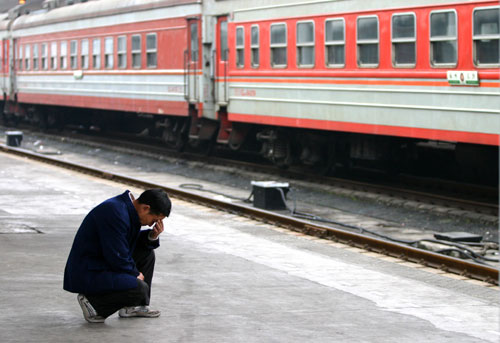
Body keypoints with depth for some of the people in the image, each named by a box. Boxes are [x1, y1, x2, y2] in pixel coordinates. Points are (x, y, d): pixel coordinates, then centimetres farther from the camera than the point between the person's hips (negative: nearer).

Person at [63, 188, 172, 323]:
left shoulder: (129, 209, 6)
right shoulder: (115, 212, -25)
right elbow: (117, 257, -23)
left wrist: (153, 236, 0)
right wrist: (135, 274, -7)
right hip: (87, 274, -11)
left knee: (147, 253, 15)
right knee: (141, 289, -22)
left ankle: (133, 306, 18)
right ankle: (93, 303, -6)